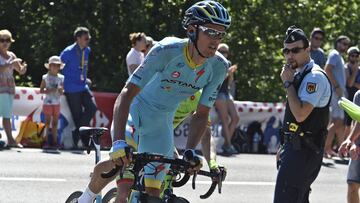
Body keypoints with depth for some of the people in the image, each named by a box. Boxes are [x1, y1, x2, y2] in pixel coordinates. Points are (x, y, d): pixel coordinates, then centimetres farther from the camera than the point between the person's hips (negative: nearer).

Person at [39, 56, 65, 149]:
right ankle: (47, 141, 0)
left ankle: (54, 142, 7)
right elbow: (41, 90, -5)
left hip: (56, 103, 4)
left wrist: (61, 90, -12)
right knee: (48, 122, -2)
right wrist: (50, 90, -19)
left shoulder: (61, 78, 7)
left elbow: (62, 92, 11)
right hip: (48, 102, -4)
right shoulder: (46, 77, -3)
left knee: (55, 123, 5)